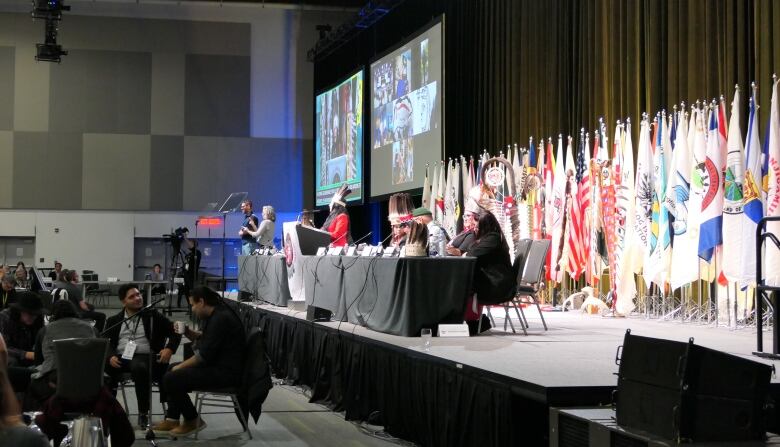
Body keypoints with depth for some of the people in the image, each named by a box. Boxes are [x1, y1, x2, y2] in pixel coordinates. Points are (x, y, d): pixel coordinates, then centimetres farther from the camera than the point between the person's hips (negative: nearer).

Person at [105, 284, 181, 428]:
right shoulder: (114, 320, 18)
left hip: (144, 356, -2)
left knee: (139, 367, -39)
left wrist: (169, 348, -9)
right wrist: (110, 356, -14)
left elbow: (175, 332, 10)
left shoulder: (153, 316, 13)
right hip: (120, 357, 2)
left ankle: (143, 413, -25)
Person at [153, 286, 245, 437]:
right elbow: (203, 339, 25)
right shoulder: (215, 315, 10)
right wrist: (187, 332, 7)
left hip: (226, 372, -11)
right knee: (171, 369, 17)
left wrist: (180, 367, -10)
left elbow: (204, 355, -22)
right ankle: (172, 419, 14)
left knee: (171, 379, -17)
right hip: (216, 365, 11)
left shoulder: (221, 318, -21)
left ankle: (192, 421, 0)